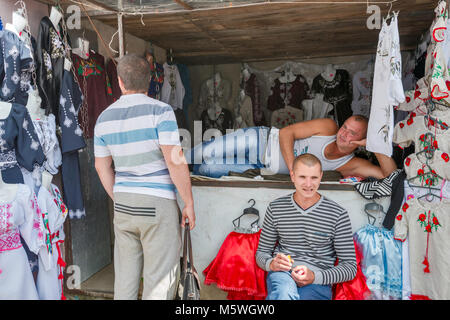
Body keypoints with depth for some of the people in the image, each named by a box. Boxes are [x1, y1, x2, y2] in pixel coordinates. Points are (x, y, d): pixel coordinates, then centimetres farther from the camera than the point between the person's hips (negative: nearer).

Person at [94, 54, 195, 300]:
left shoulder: (104, 118, 6)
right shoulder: (160, 111, -11)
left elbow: (102, 167, 12)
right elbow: (175, 161, -18)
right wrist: (189, 203, -8)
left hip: (123, 205, 6)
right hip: (158, 205, -5)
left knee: (125, 278, 18)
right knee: (159, 281, 5)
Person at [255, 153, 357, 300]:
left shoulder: (338, 214, 0)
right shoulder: (275, 208, 7)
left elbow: (350, 266, 1)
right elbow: (262, 252, 14)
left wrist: (314, 276, -15)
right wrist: (271, 264, -11)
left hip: (318, 282, -1)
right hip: (281, 273, 1)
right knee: (285, 292, -37)